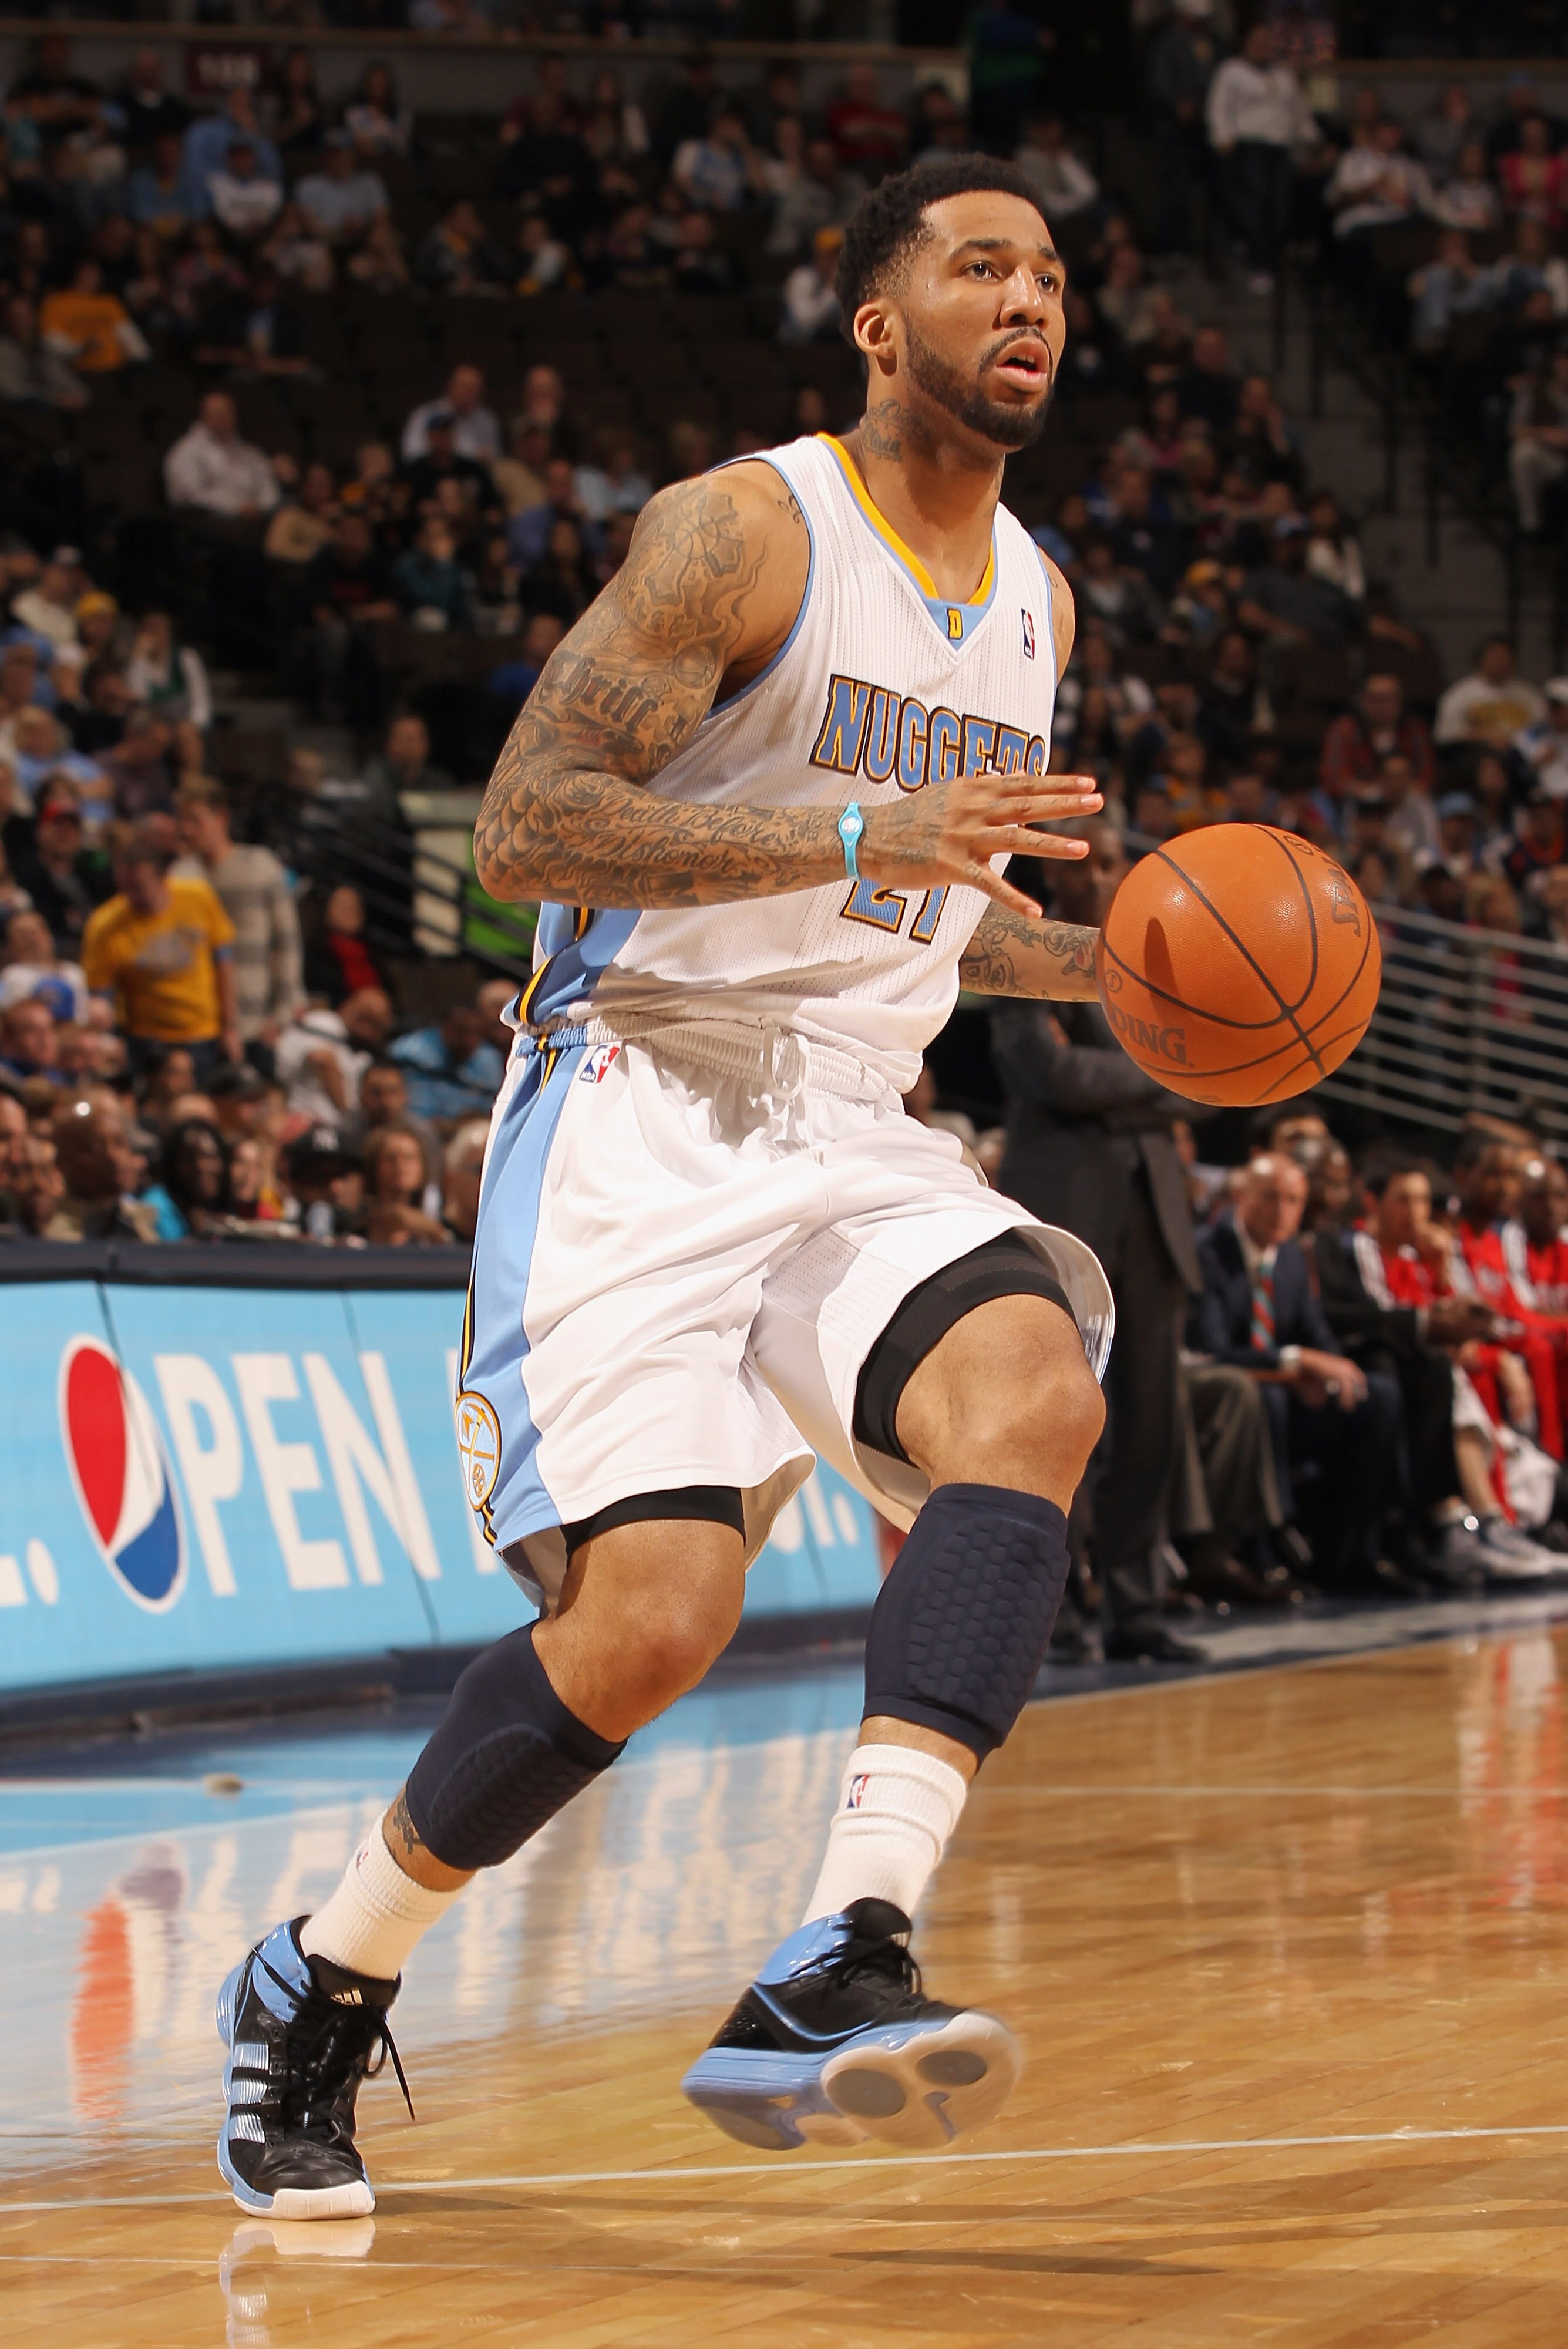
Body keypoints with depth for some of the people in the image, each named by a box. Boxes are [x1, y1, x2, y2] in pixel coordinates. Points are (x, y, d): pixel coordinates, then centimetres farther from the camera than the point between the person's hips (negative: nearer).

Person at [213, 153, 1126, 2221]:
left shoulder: (1034, 599, 16)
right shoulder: (745, 531, -8)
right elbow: (527, 824, -16)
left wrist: (1108, 964, 10)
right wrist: (860, 836, -24)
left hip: (856, 1130, 6)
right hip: (643, 1113, -6)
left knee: (1034, 1393, -27)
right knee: (654, 1615, -19)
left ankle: (834, 1977, -37)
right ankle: (317, 1988, 8)